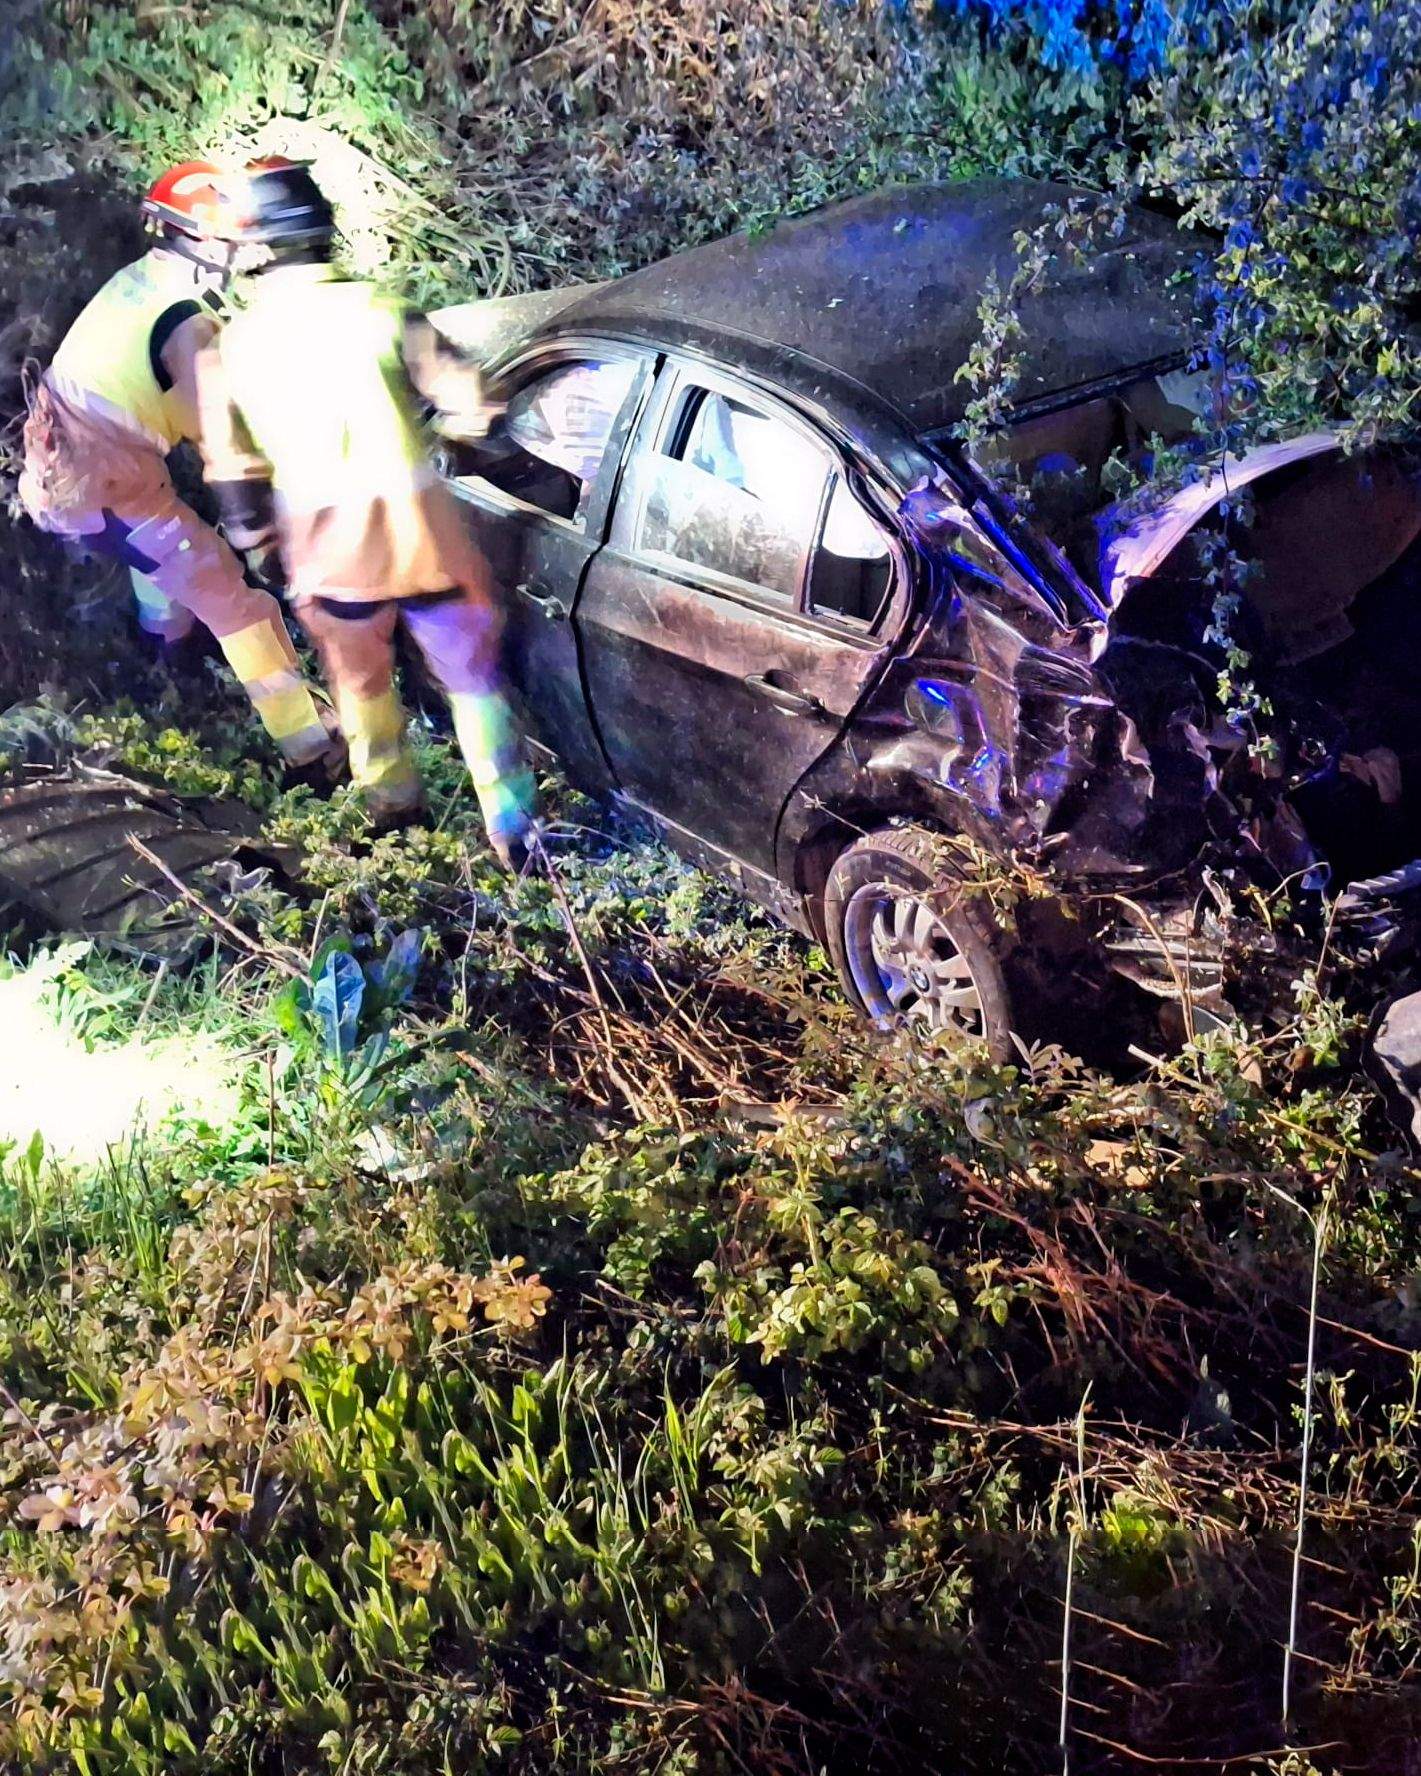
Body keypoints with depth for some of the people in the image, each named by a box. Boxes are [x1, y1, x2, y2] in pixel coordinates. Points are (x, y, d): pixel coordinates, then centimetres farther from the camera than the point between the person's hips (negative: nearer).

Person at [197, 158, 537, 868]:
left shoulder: (232, 344, 0)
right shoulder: (377, 310, -9)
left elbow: (231, 463, 9)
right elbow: (468, 401, -5)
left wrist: (255, 530, 25)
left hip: (328, 549, 2)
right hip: (418, 530, -2)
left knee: (361, 682, 26)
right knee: (471, 678, 11)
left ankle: (392, 801, 41)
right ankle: (512, 828, 11)